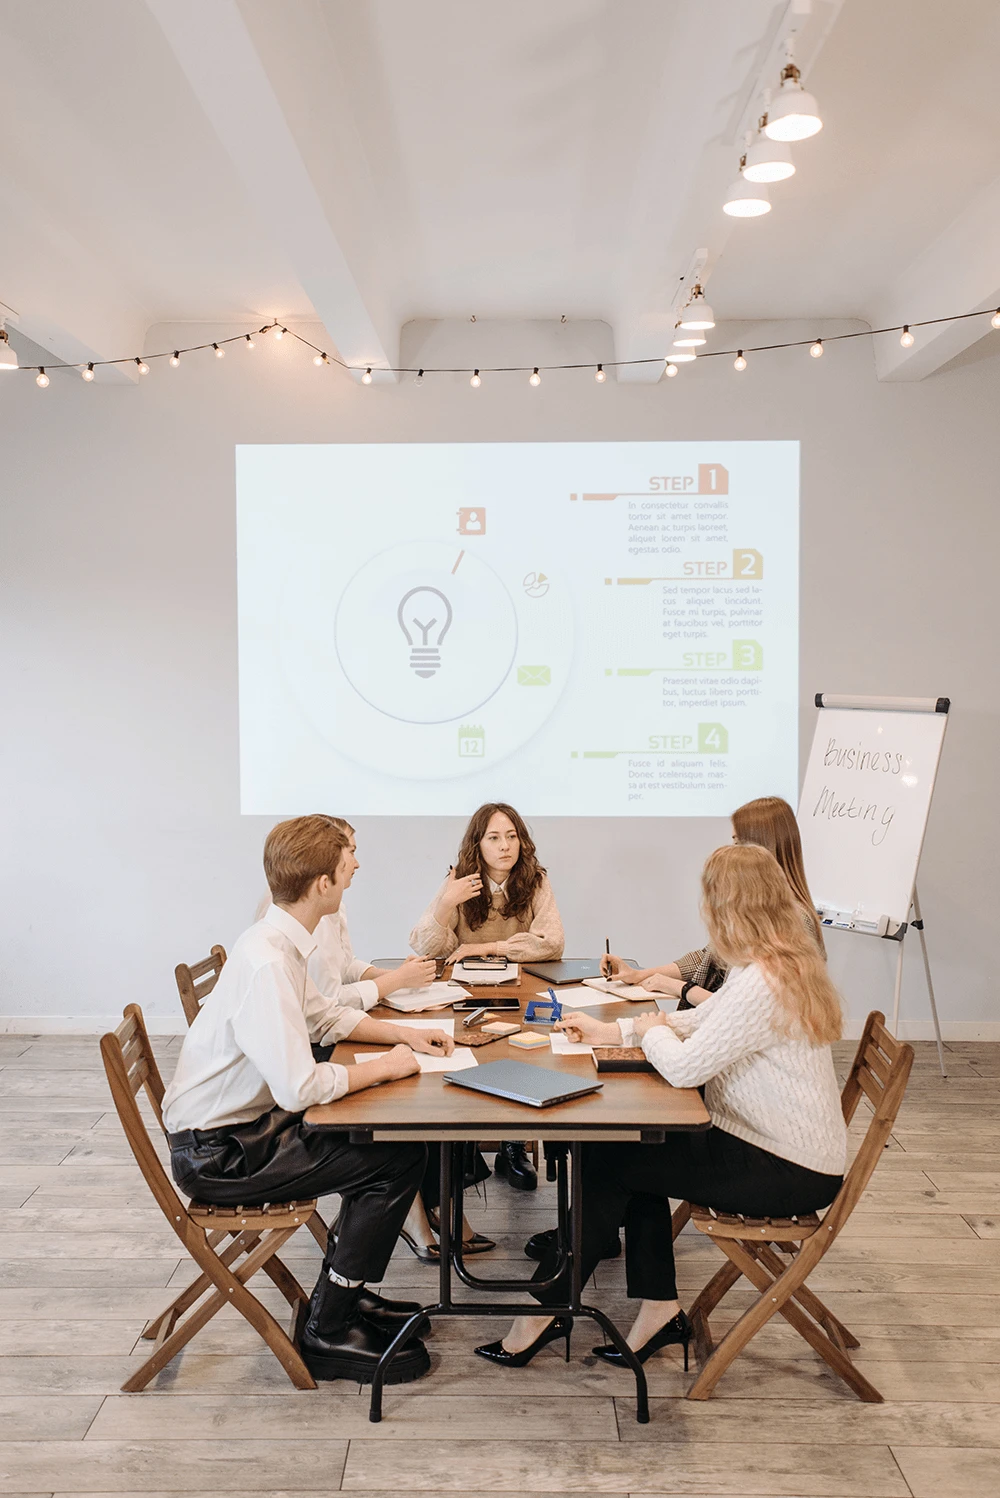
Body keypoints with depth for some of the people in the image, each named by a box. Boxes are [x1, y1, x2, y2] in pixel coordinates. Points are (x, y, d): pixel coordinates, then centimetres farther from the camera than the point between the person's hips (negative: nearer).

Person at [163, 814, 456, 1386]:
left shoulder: (281, 943, 2)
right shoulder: (268, 963, -28)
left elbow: (324, 1014, 20)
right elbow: (300, 1088, -32)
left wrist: (401, 1033, 8)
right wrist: (384, 1066, -16)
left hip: (242, 1124, 10)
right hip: (218, 1153, -9)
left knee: (387, 1134, 10)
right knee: (400, 1160, -11)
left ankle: (344, 1291, 23)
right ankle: (329, 1330, 2)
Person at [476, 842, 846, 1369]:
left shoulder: (762, 982, -28)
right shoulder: (782, 963, 5)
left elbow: (683, 1067, -28)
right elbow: (701, 1022, 15)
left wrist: (650, 1029, -6)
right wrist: (612, 1031, 14)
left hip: (790, 1171, -9)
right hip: (783, 1149, 9)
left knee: (610, 1162, -5)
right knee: (628, 1144, 8)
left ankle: (544, 1311, 10)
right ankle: (659, 1307, 14)